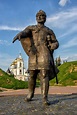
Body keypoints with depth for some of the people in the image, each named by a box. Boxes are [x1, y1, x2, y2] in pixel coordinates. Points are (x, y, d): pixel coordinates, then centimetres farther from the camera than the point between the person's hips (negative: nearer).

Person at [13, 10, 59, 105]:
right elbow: (24, 33, -5)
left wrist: (53, 45, -7)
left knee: (44, 75, -12)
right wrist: (19, 35, -31)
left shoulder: (49, 31, 21)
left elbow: (56, 43, 20)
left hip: (45, 54, 0)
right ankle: (30, 93, 24)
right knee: (32, 75, 4)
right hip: (34, 54, 1)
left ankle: (45, 97, -10)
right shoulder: (31, 28, 18)